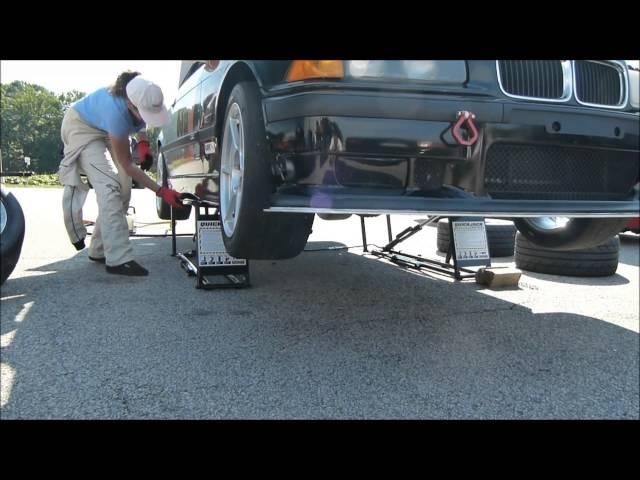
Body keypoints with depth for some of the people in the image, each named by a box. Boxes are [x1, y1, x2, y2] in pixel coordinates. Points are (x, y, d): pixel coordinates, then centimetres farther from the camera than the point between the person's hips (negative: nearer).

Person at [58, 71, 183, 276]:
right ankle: (119, 259, -26)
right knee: (109, 186, -23)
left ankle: (99, 251, 11)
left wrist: (143, 143, -16)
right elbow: (127, 165, -30)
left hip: (106, 129, 7)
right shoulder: (117, 112, -42)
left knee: (122, 190, 0)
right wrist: (161, 191, -34)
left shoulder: (147, 102, -26)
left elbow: (141, 124, 2)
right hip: (82, 126, -7)